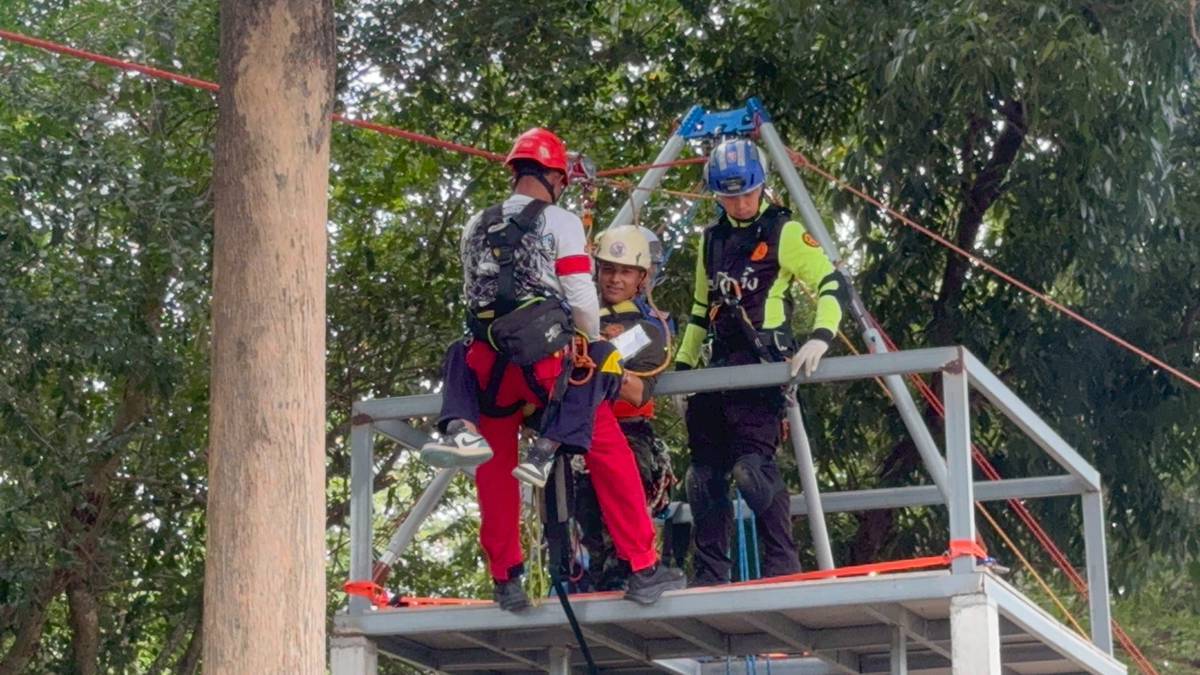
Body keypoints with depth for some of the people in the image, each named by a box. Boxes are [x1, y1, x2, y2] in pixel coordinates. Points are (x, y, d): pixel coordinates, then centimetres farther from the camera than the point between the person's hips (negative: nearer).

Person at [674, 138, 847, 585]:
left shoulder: (783, 233, 0)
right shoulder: (712, 241, 19)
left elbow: (831, 285, -7)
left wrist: (820, 336, -22)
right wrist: (682, 364, 23)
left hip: (762, 365, -7)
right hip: (718, 366, 7)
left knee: (752, 464, -19)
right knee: (705, 473, 4)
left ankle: (782, 565, -12)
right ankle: (709, 577, 10)